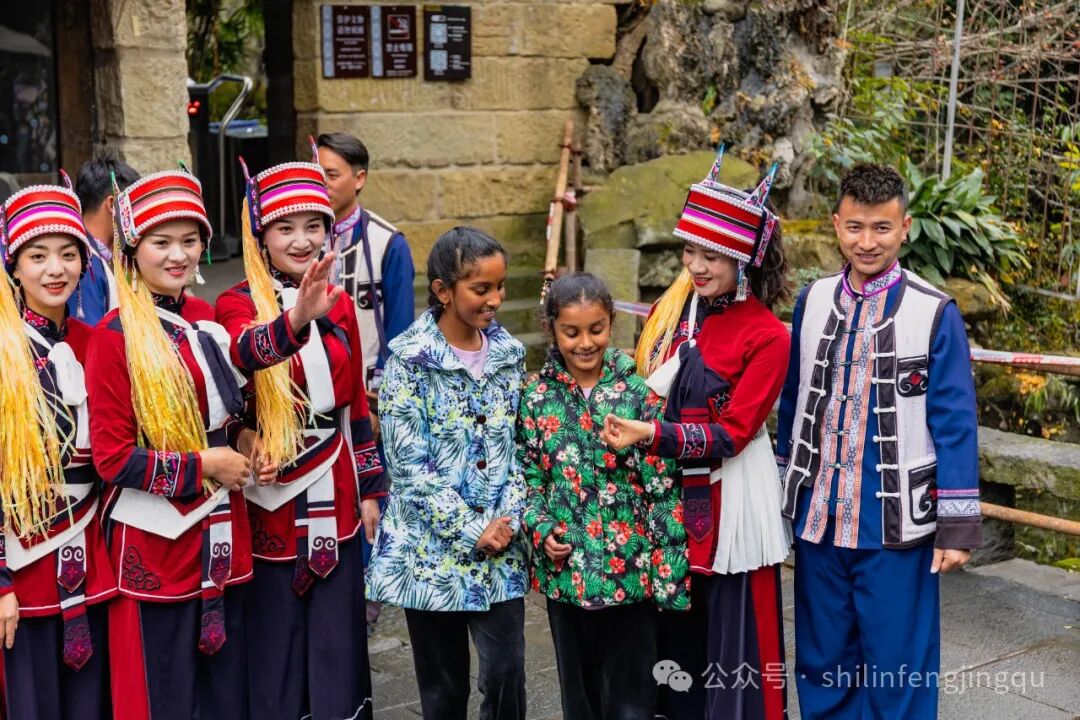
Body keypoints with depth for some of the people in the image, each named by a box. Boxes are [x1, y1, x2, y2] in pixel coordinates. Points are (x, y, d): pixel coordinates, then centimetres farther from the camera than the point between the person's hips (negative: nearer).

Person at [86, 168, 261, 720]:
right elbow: (112, 457, -14)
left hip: (222, 535, 6)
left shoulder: (208, 321, 7)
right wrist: (201, 466, -15)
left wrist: (242, 439, 1)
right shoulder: (114, 336, -12)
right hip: (155, 541, -6)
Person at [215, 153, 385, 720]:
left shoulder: (339, 306, 7)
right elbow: (244, 353, -32)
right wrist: (295, 320, -52)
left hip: (334, 502, 4)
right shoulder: (238, 304, -7)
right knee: (275, 642, 4)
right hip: (270, 502, -4)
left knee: (337, 641, 10)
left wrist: (370, 490, 13)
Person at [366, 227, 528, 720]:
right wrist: (471, 531, -14)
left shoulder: (508, 353, 5)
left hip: (501, 549, 3)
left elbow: (519, 447, 8)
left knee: (506, 677, -2)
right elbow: (409, 466, -12)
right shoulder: (409, 360, -9)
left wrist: (508, 520, -6)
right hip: (431, 546, -3)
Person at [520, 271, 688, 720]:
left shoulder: (638, 395, -6)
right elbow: (527, 477, 8)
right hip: (564, 570, 3)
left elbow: (663, 488, -7)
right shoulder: (536, 398, 1)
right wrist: (540, 530, -8)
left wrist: (668, 570, -9)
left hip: (629, 569, -2)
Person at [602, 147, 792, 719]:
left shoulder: (766, 336, -14)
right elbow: (645, 387, 14)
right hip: (668, 491, 6)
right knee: (674, 627, 16)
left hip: (730, 502, -6)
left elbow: (733, 432, -17)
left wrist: (653, 436, -26)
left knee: (732, 632, 3)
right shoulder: (674, 307, 3)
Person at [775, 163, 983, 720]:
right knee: (820, 661, 15)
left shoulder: (935, 313, -9)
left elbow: (954, 421, -8)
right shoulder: (813, 300, 3)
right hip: (818, 516, 4)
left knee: (897, 669, 5)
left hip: (895, 523, -4)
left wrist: (958, 524, -8)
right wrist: (783, 488, 14)